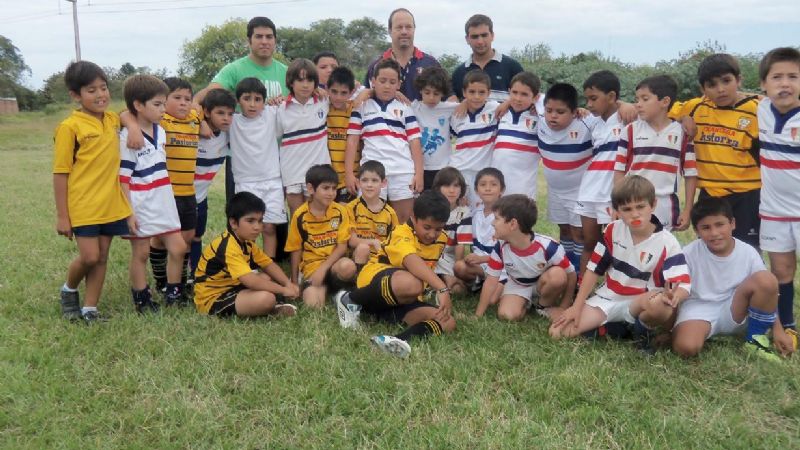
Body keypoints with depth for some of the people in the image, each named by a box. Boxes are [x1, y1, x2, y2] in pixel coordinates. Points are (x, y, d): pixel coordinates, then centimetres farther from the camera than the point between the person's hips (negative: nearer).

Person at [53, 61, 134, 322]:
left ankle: (89, 309, 22)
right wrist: (61, 216, -9)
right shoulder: (69, 127, -11)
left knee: (101, 258, 9)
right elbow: (60, 174, -9)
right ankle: (69, 290, 26)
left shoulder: (113, 120, 4)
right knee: (89, 257, -5)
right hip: (82, 206, -5)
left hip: (111, 205, 5)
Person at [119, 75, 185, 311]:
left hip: (164, 202, 7)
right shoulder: (127, 138, -14)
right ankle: (142, 299, 19)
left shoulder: (161, 132, 8)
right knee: (141, 253, 6)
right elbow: (123, 178, -14)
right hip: (140, 206, -6)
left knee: (178, 247, 6)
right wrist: (128, 212, -16)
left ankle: (174, 293, 20)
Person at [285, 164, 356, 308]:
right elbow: (296, 250, 4)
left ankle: (336, 287, -4)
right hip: (311, 265, 0)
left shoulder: (340, 211, -4)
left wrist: (323, 268, -17)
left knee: (348, 267, -36)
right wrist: (294, 281, 5)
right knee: (313, 303, -26)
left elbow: (342, 246, -5)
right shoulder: (300, 215, -4)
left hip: (333, 262, 0)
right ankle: (325, 286, 6)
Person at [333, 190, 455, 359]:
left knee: (448, 322, -16)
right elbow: (412, 261, -40)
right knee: (411, 284, -41)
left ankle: (402, 339, -44)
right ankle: (349, 300, -16)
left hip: (401, 302, 7)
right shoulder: (402, 234, -17)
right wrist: (442, 288, -51)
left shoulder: (440, 240, 7)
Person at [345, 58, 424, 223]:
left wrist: (419, 173, -1)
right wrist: (349, 173, -2)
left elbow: (415, 143, 9)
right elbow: (352, 141, 7)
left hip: (403, 172, 1)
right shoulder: (361, 107, 10)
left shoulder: (405, 109, 13)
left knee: (404, 222, 5)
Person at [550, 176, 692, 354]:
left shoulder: (667, 243, -16)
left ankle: (643, 330, -4)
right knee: (558, 331, -14)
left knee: (663, 308, -41)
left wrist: (672, 297, -47)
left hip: (640, 305, -3)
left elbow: (684, 285, -21)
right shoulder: (613, 231, -5)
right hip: (607, 299, 3)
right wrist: (577, 306, -4)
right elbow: (594, 269, 2)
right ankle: (609, 325, 8)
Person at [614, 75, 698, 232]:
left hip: (666, 210, 0)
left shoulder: (682, 133, 0)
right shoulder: (631, 131, 2)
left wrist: (687, 210, 1)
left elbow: (690, 174, 4)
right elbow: (619, 170, 4)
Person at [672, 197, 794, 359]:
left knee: (766, 279, -25)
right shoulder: (689, 254, -11)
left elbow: (767, 292, 1)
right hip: (699, 310, -2)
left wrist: (778, 330, -2)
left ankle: (755, 338, -4)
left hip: (736, 312, 2)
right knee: (685, 347, -35)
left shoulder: (748, 253, -7)